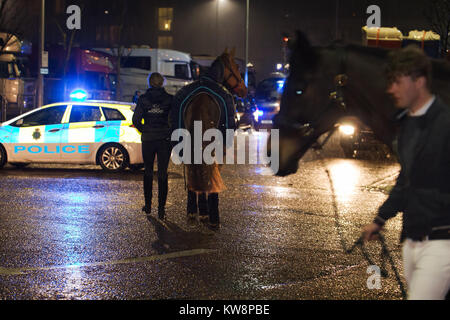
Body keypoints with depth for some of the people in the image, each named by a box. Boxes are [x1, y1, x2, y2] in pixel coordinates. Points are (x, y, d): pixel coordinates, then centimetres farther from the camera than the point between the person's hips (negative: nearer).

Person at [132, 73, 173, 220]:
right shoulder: (170, 99, -4)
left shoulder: (143, 99, -3)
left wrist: (145, 131, 10)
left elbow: (136, 120, -4)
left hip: (148, 140, 1)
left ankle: (148, 205, 19)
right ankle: (161, 208, -2)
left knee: (148, 172, 16)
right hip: (165, 140, 0)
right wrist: (169, 132, 7)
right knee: (162, 173, 4)